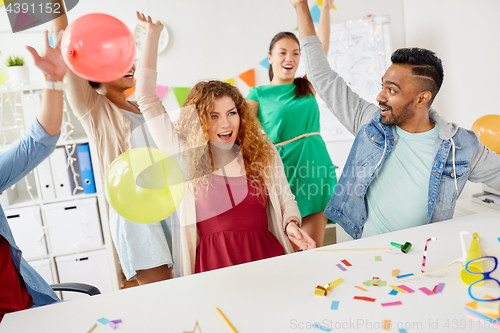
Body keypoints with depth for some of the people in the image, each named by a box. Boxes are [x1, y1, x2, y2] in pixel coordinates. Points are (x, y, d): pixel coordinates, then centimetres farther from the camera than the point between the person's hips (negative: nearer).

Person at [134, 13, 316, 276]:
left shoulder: (264, 154, 10)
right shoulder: (184, 155, 2)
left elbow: (286, 200, 20)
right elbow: (146, 97, 3)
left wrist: (291, 224, -3)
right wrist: (153, 33, 6)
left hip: (267, 256, 2)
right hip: (213, 264, -1)